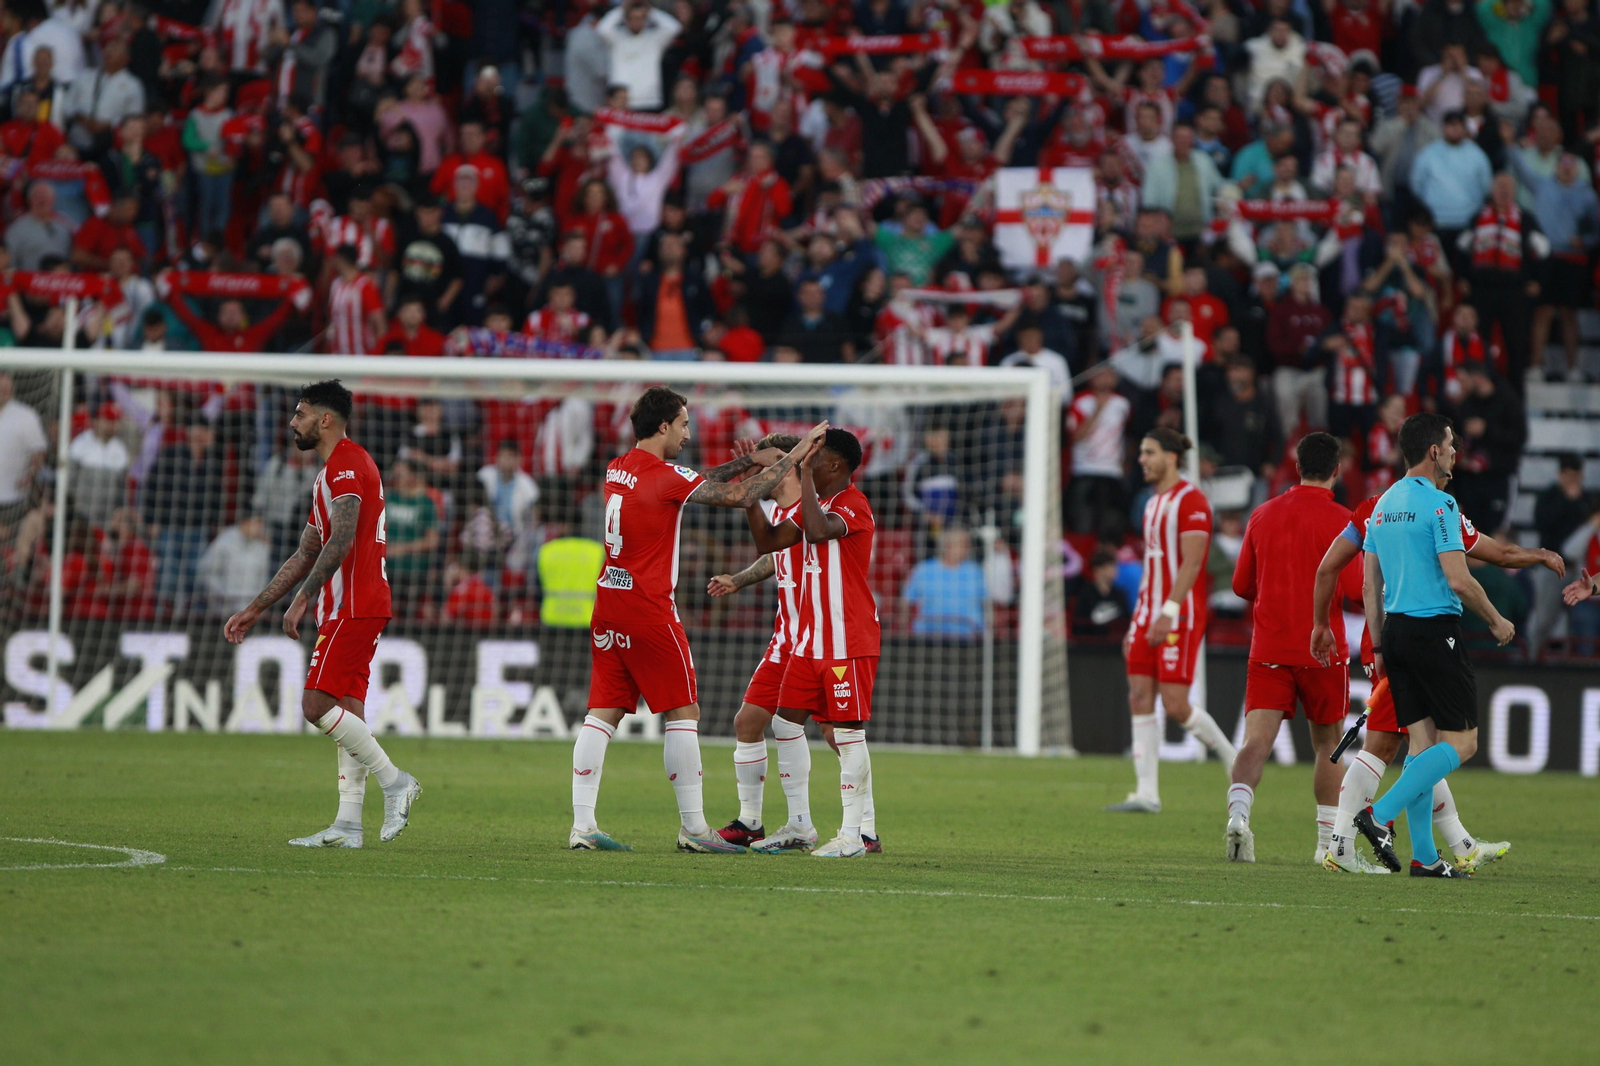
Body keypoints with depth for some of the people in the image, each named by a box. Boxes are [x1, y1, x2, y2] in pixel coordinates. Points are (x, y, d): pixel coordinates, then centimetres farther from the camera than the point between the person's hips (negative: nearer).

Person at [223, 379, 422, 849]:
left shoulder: (345, 463, -9)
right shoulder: (334, 471, 24)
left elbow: (342, 539, -22)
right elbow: (305, 555, 28)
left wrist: (303, 598, -24)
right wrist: (255, 609, 27)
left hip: (352, 606, -10)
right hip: (354, 607, 10)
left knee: (317, 704, -14)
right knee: (347, 712, 5)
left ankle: (394, 780, -11)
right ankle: (348, 824, 2)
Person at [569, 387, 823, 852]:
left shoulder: (617, 468, 11)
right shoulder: (665, 477, -13)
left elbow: (700, 482, 22)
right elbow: (741, 496, -12)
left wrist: (749, 458, 20)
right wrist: (794, 456, -3)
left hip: (608, 602, 8)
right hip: (649, 608, -8)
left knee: (603, 712, 5)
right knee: (683, 713, 0)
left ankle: (582, 825, -1)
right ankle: (693, 827, 1)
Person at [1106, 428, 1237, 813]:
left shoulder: (1191, 501, -10)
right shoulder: (1154, 504, 17)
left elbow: (1191, 564, -18)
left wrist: (1169, 613, -25)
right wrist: (1137, 624, 19)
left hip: (1181, 615, -9)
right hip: (1149, 614, 9)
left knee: (1175, 705, -10)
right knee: (1140, 699, 0)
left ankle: (1232, 757, 12)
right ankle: (1147, 793, 0)